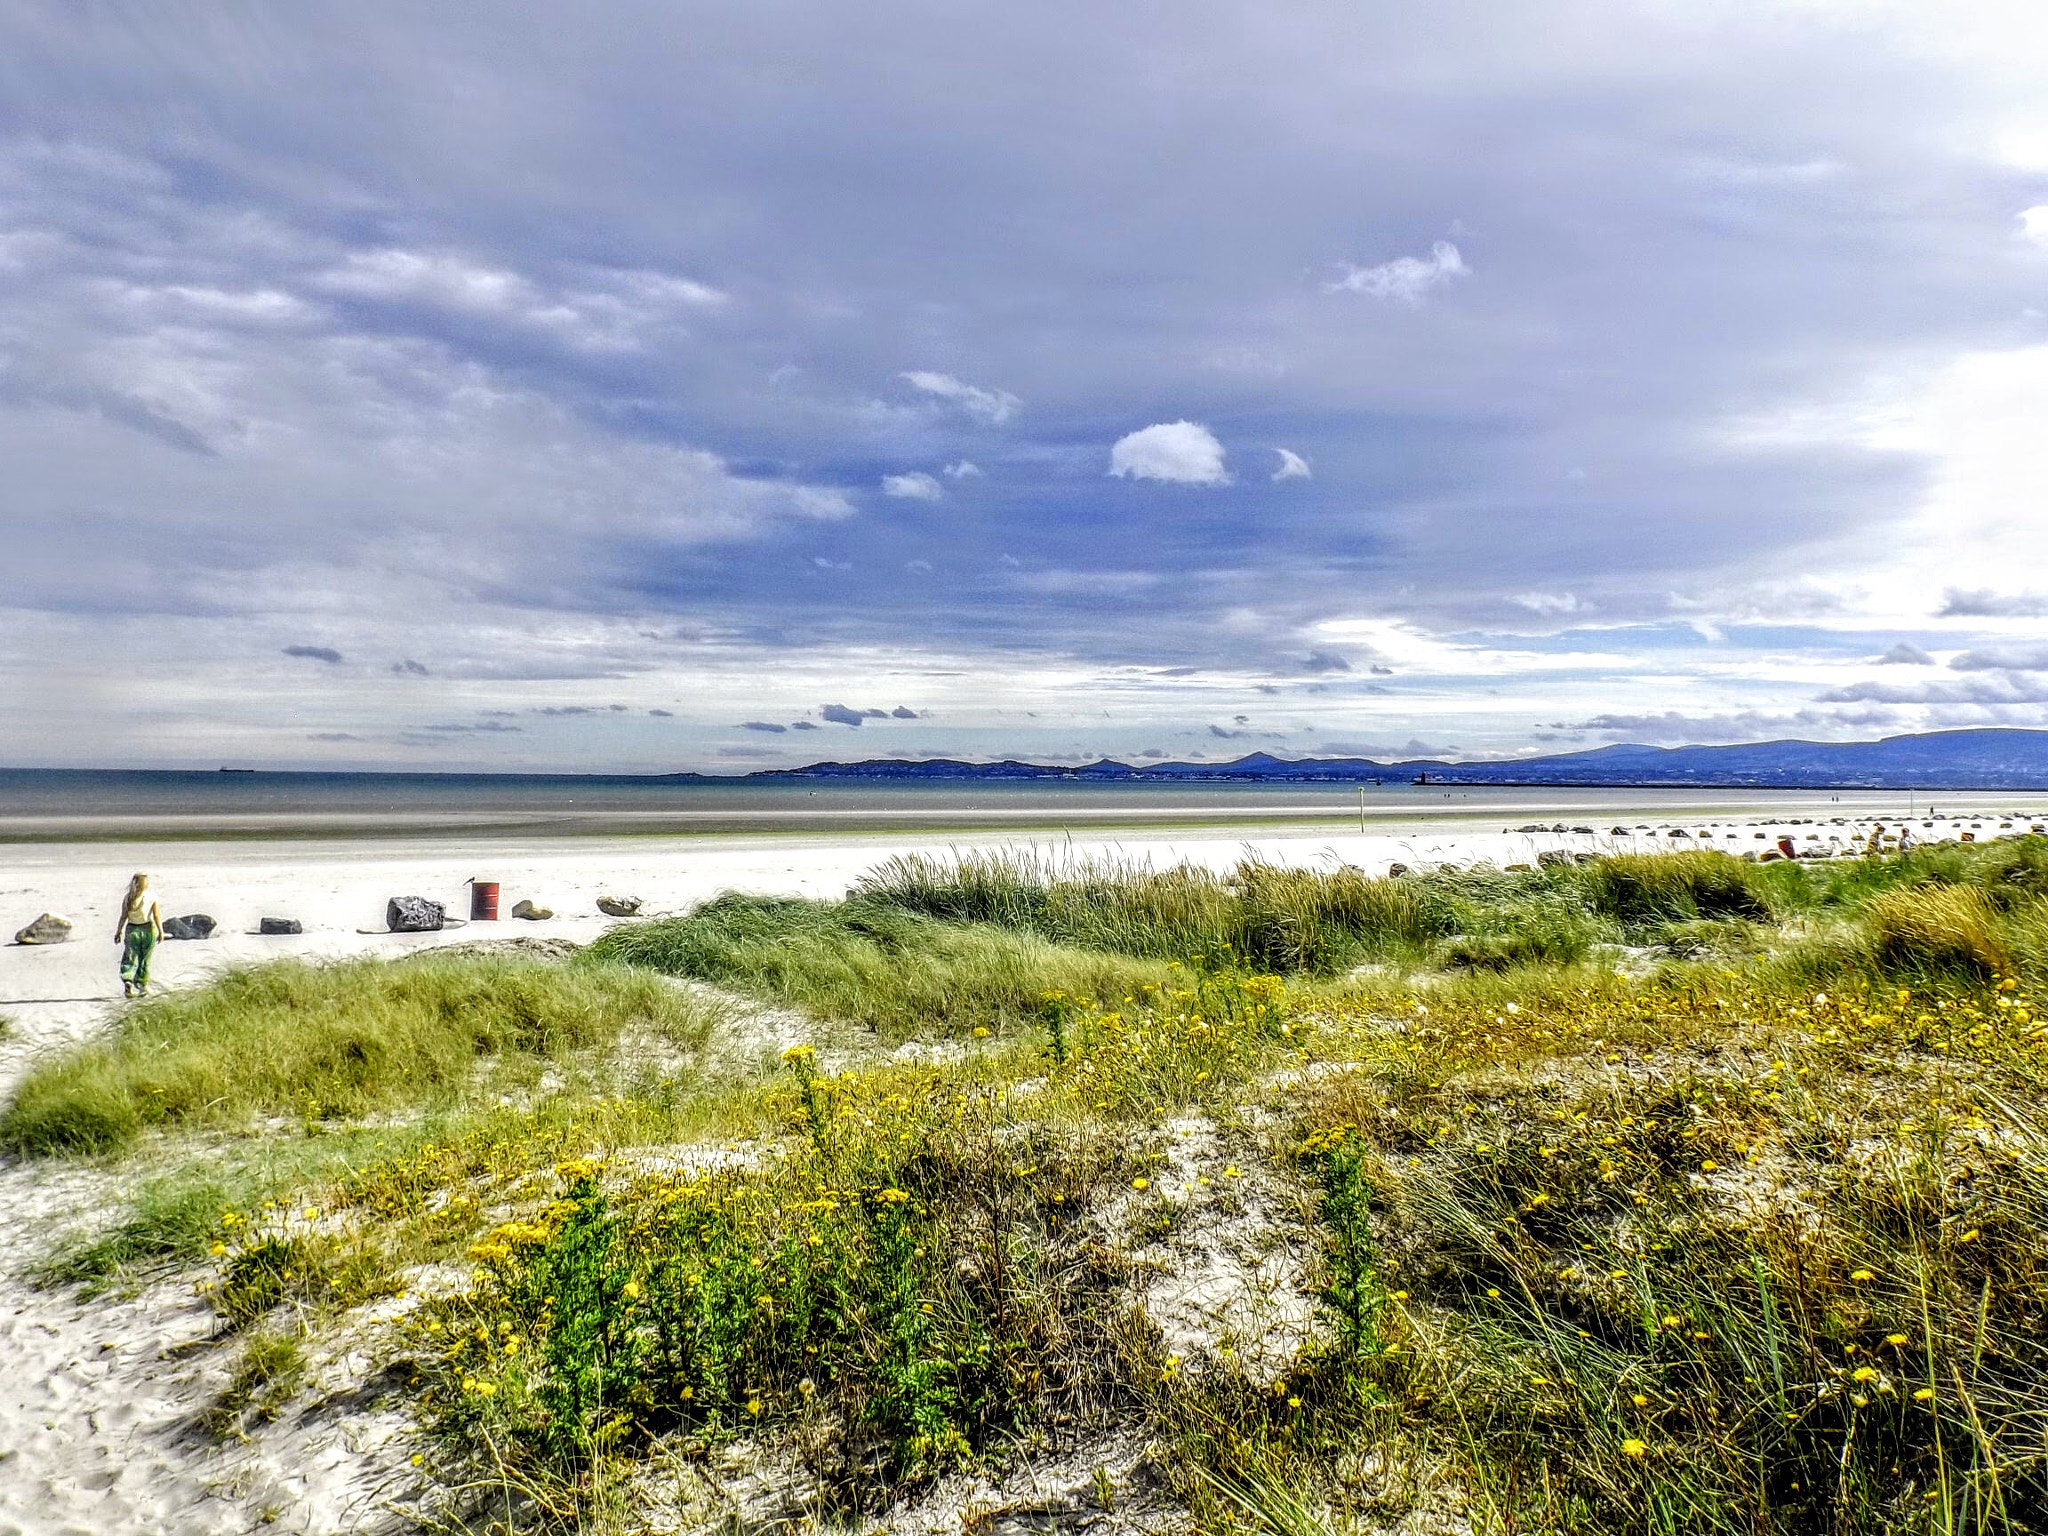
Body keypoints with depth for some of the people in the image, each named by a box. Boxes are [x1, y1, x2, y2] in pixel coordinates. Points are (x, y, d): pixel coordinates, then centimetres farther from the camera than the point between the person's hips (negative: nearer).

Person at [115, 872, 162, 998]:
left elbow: (123, 917, -6)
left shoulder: (128, 898, -4)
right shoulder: (152, 896, -6)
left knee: (130, 960, 7)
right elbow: (157, 915, -6)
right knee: (144, 961, 11)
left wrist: (119, 932, 2)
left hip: (132, 930, 0)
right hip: (148, 929, 0)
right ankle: (143, 986, 16)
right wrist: (161, 931, 0)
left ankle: (128, 984, -11)